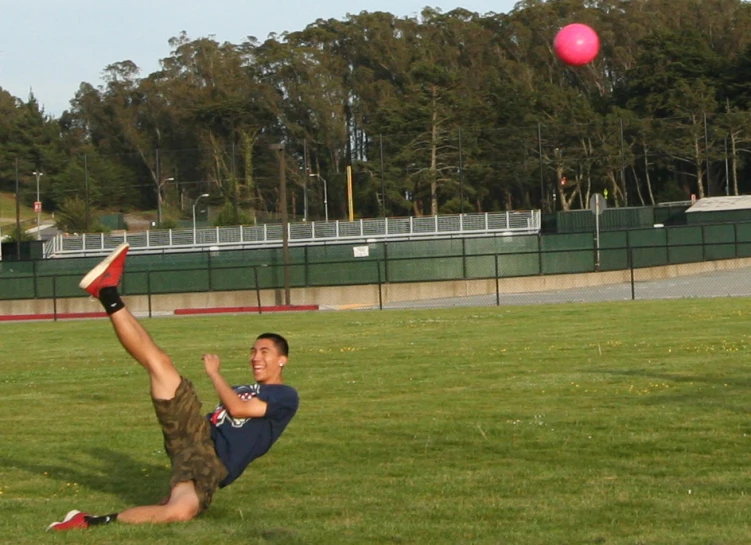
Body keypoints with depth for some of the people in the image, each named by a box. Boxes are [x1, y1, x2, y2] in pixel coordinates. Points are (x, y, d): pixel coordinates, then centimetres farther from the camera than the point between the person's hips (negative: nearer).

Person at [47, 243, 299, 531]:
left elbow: (238, 409, -8)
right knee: (158, 362, -9)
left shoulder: (285, 397, 8)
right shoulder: (242, 389, 34)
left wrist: (214, 373, 4)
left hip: (212, 460, -8)